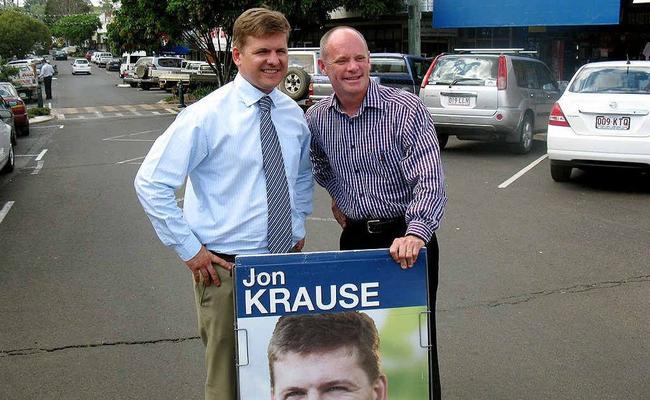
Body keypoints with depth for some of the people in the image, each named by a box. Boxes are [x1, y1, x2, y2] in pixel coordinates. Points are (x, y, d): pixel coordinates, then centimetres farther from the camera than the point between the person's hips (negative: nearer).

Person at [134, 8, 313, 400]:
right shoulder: (207, 115, -12)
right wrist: (190, 249, -12)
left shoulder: (294, 114, 5)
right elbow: (151, 183, -12)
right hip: (225, 269, -5)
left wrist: (299, 224, 12)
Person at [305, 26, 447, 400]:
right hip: (354, 239, 5)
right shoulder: (315, 118, 3)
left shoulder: (407, 109, -14)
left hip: (407, 241, -4)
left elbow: (430, 182, -22)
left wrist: (416, 233, -36)